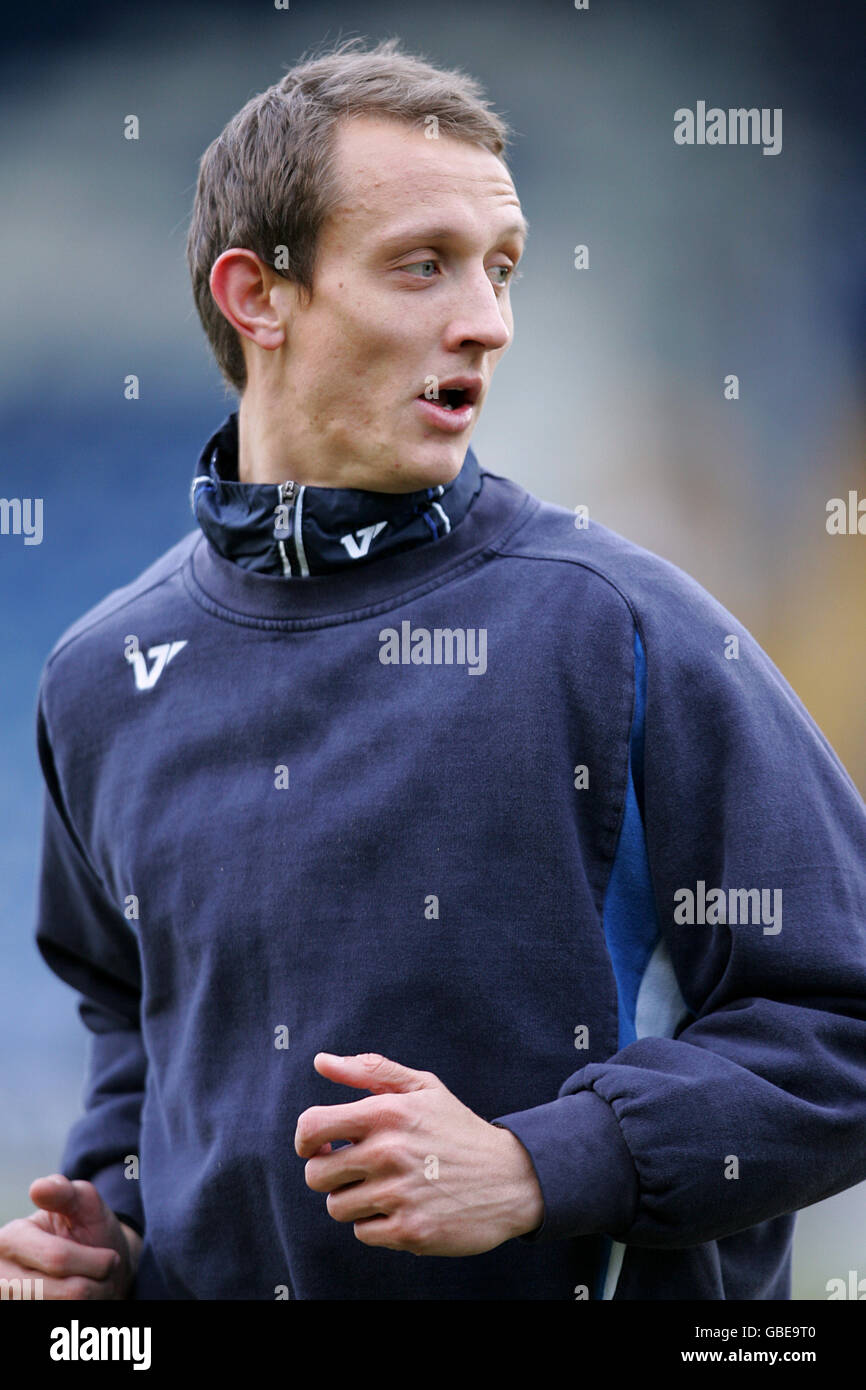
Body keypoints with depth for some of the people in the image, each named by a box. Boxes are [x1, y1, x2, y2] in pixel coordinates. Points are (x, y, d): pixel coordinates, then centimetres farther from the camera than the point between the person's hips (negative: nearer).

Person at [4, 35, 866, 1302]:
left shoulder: (630, 636, -11)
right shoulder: (105, 677, 3)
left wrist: (537, 1170, -22)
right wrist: (109, 1217, 2)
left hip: (577, 1282, -4)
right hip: (204, 1278, 4)